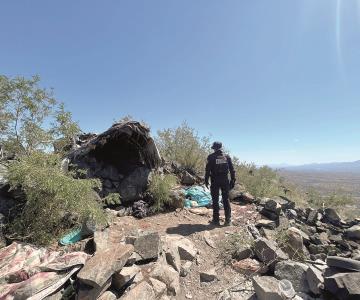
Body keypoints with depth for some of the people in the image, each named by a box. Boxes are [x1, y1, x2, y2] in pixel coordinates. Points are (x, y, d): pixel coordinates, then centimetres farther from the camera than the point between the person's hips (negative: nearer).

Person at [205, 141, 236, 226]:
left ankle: (216, 220, 12)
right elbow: (232, 169, 5)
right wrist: (232, 180, 10)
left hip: (215, 181, -3)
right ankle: (228, 220, 15)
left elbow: (208, 170, -8)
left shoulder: (211, 157, -6)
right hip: (225, 181, 3)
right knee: (226, 200, 11)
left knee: (215, 201, 5)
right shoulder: (227, 157, 5)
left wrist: (206, 180, 0)